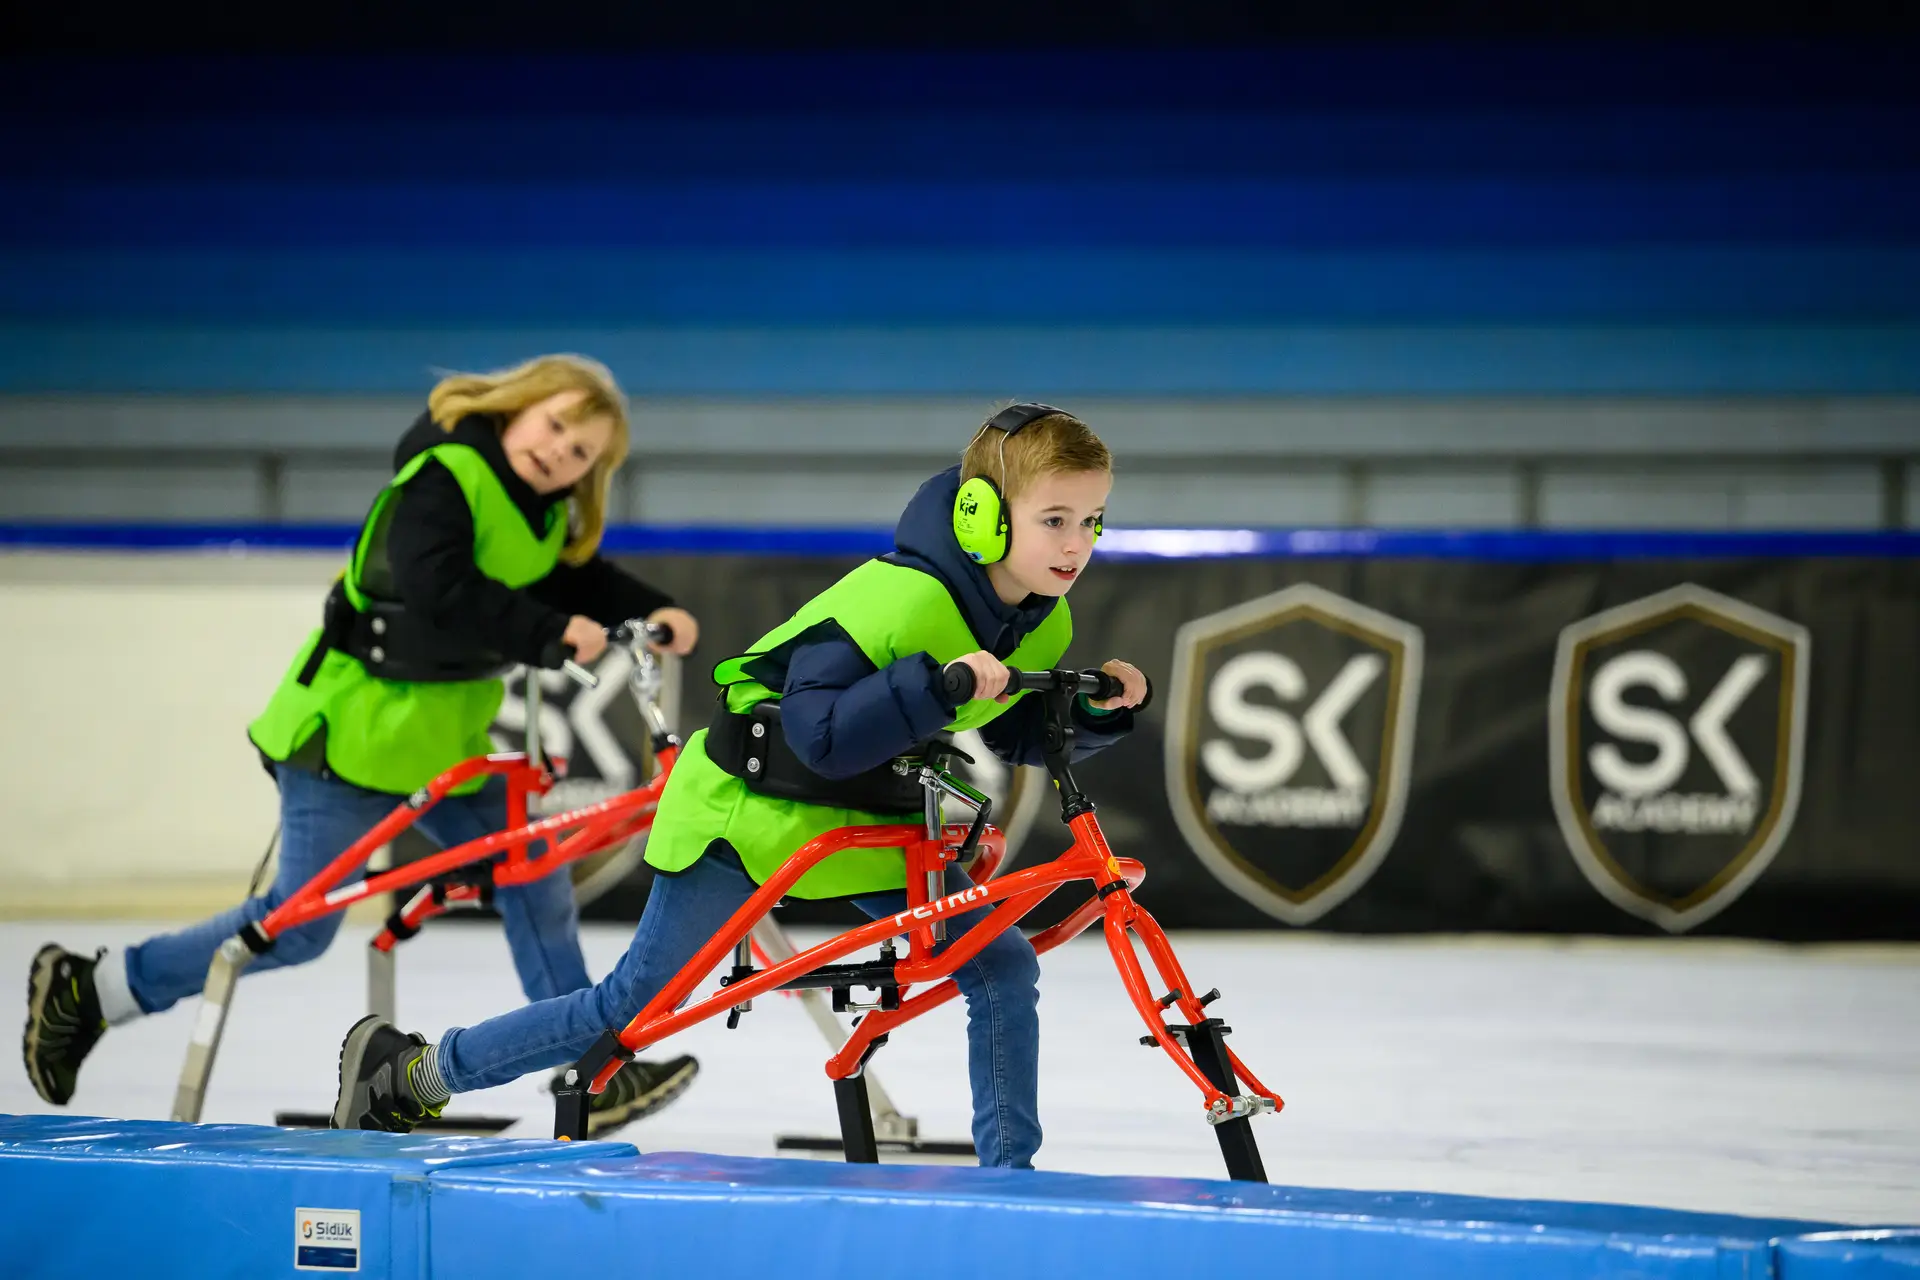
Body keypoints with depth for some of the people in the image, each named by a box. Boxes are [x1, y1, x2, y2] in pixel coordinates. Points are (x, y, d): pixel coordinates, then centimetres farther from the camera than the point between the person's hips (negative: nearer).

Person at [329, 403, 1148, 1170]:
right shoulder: (902, 598, -31)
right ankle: (407, 1074, 15)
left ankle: (1009, 1175, 2)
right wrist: (936, 683, -45)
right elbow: (821, 735, -36)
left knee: (1003, 966, -9)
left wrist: (1102, 709, -10)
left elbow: (1020, 734, 8)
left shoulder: (1042, 623, -5)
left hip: (868, 819, 7)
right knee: (634, 1006, -1)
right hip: (750, 810, -7)